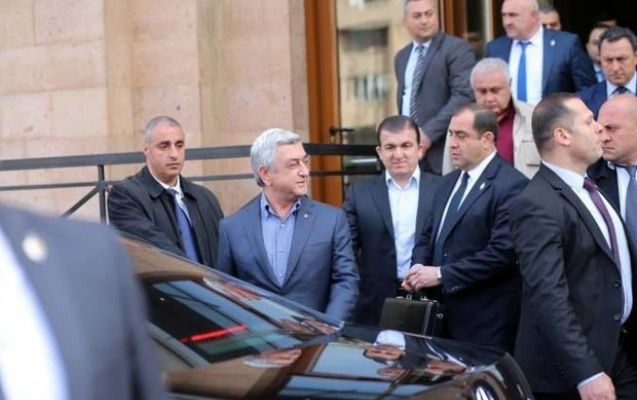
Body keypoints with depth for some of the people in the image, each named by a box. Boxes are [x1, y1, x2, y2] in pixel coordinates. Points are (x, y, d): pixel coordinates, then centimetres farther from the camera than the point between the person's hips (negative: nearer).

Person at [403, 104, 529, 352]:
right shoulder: (448, 183, 16)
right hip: (443, 314, 7)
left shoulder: (511, 185, -12)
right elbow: (428, 236, 21)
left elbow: (502, 251, -21)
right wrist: (419, 268, -1)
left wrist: (442, 275, -18)